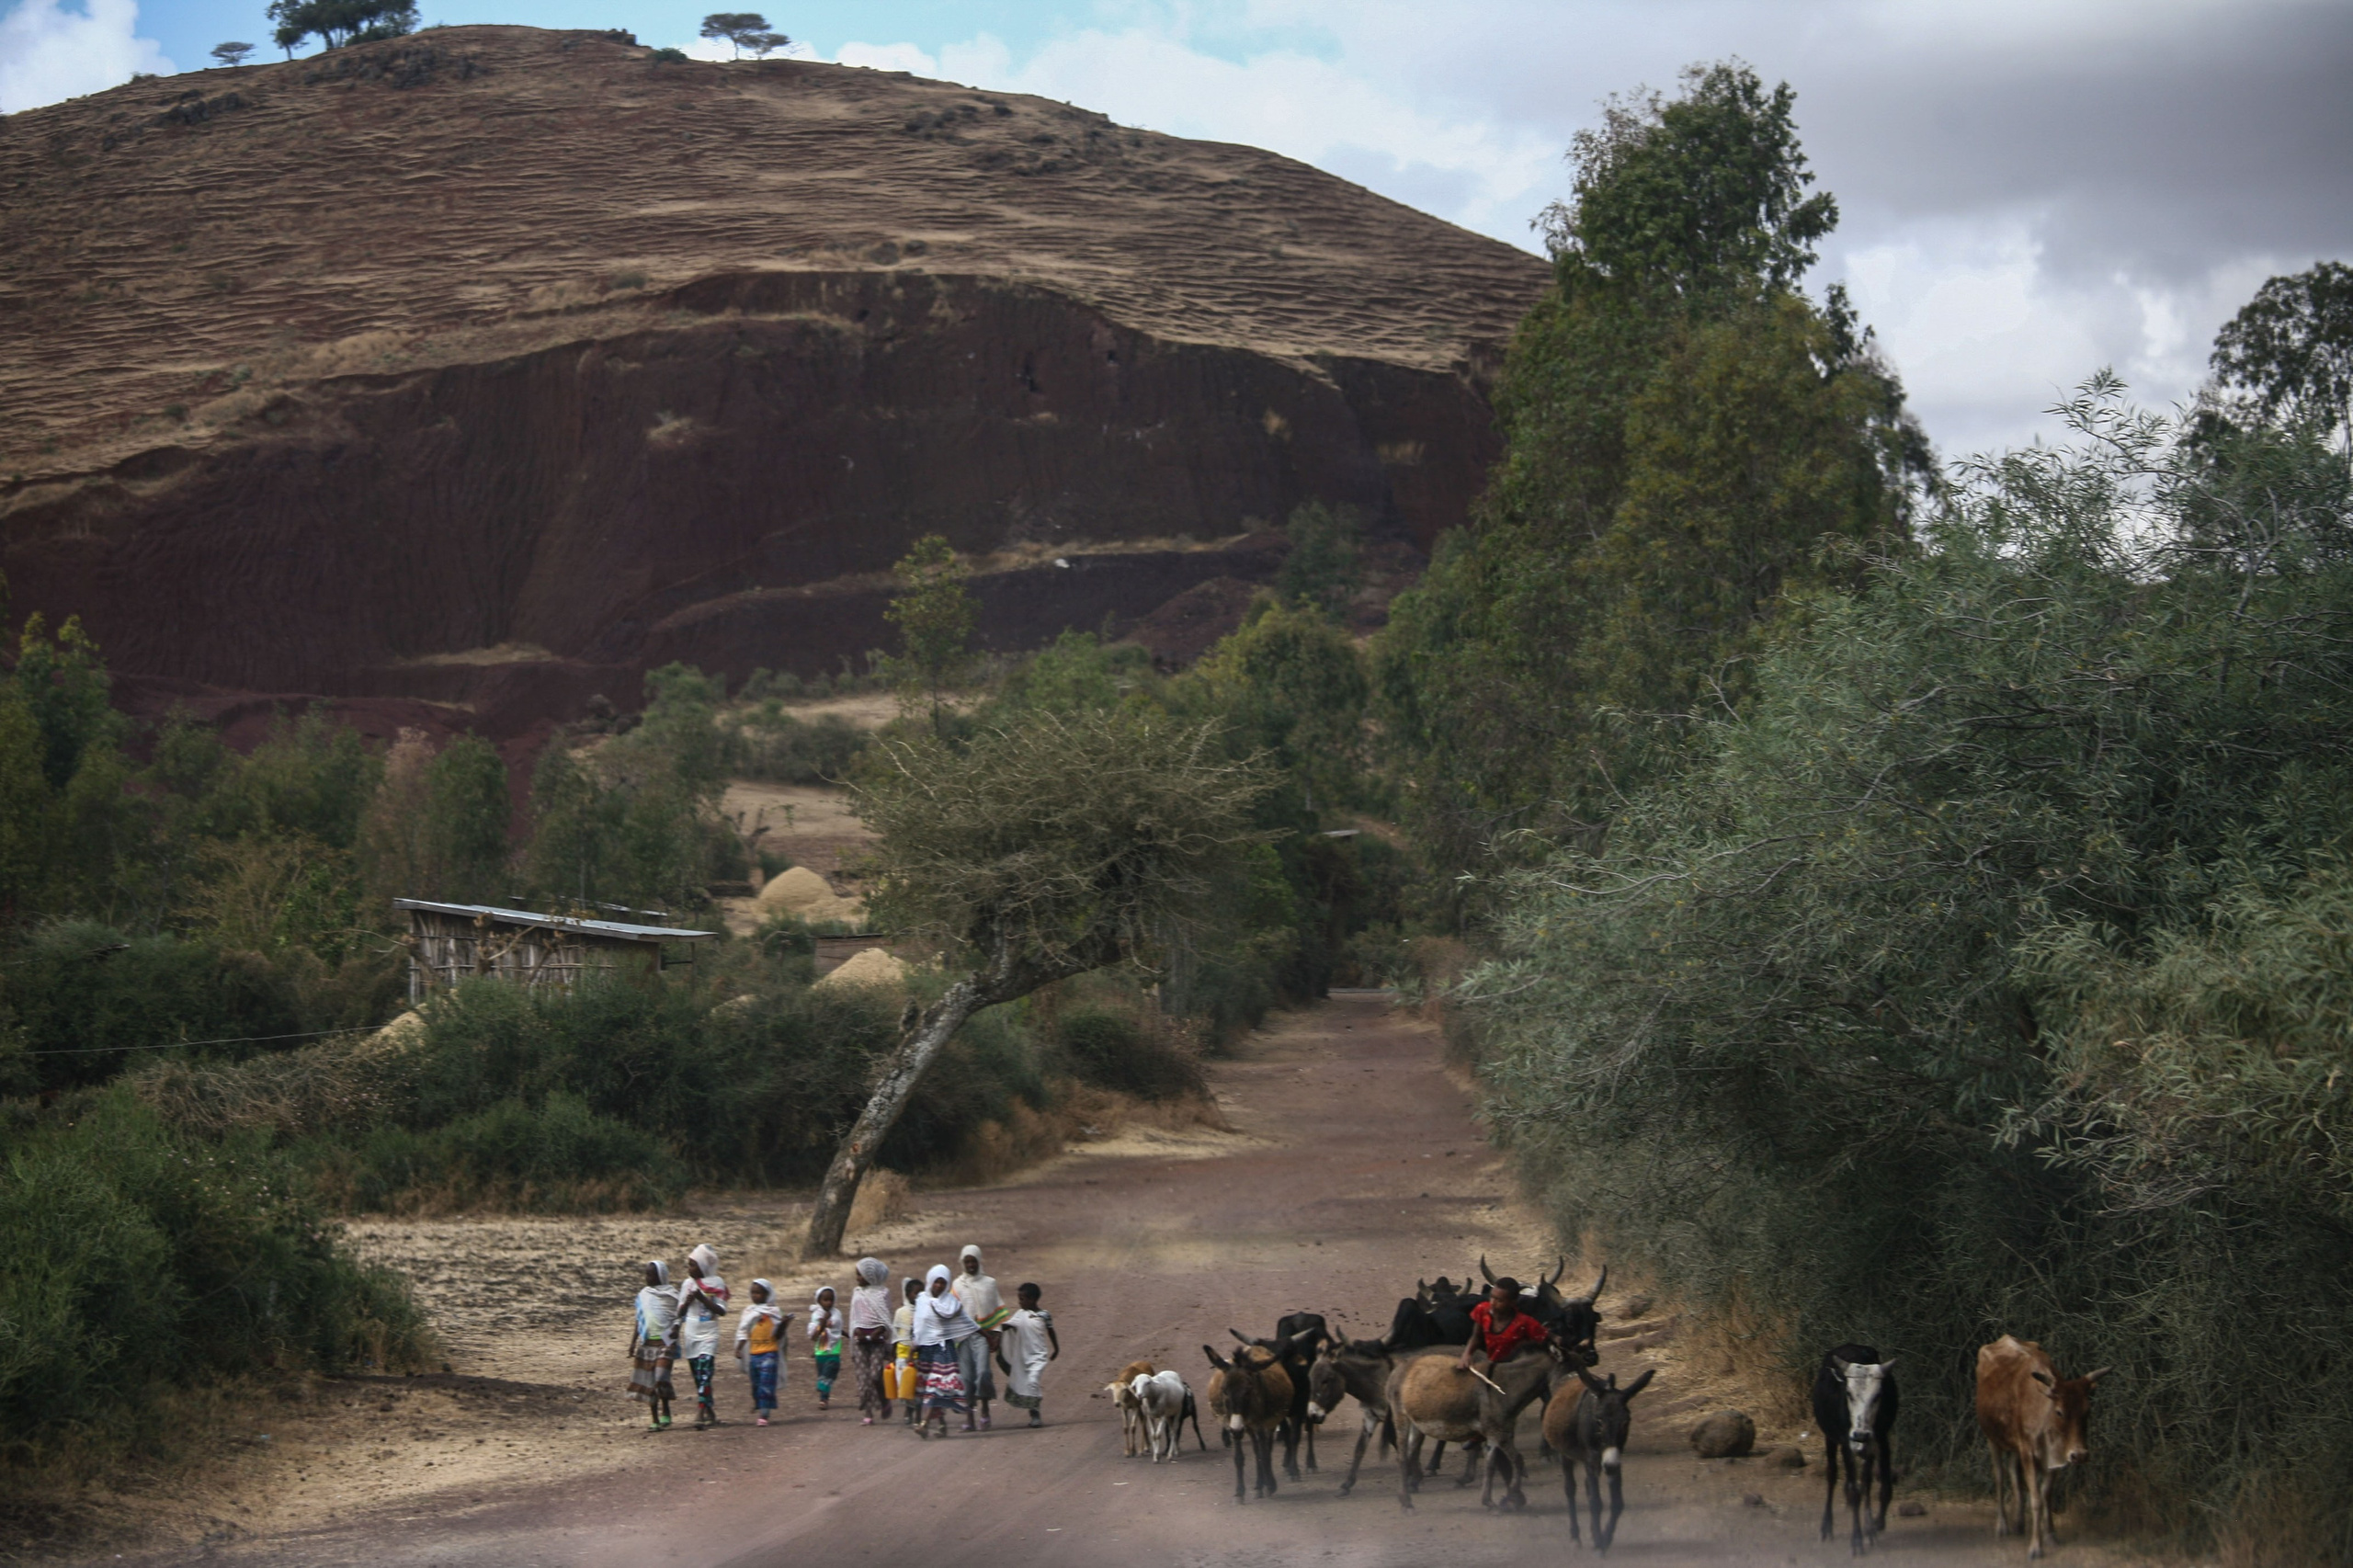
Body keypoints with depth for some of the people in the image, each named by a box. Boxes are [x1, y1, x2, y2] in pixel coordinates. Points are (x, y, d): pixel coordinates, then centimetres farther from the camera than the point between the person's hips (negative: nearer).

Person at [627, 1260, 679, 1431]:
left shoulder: (671, 1295, 0)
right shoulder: (643, 1295, 12)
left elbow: (678, 1315, 2)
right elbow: (639, 1321, 16)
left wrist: (676, 1328, -18)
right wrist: (633, 1342, 11)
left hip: (665, 1342, -5)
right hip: (647, 1342, 5)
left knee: (661, 1377, -18)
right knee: (649, 1381, 3)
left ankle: (665, 1411, 4)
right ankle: (654, 1420, 10)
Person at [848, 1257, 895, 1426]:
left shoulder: (882, 1292, 1)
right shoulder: (857, 1292, 13)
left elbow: (885, 1319, 0)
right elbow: (854, 1317, 13)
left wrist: (877, 1333, -15)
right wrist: (856, 1331, -4)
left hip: (877, 1338, -3)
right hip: (860, 1339, 3)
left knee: (876, 1374, -12)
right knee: (863, 1377, -4)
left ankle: (884, 1402, 15)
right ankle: (866, 1414, -2)